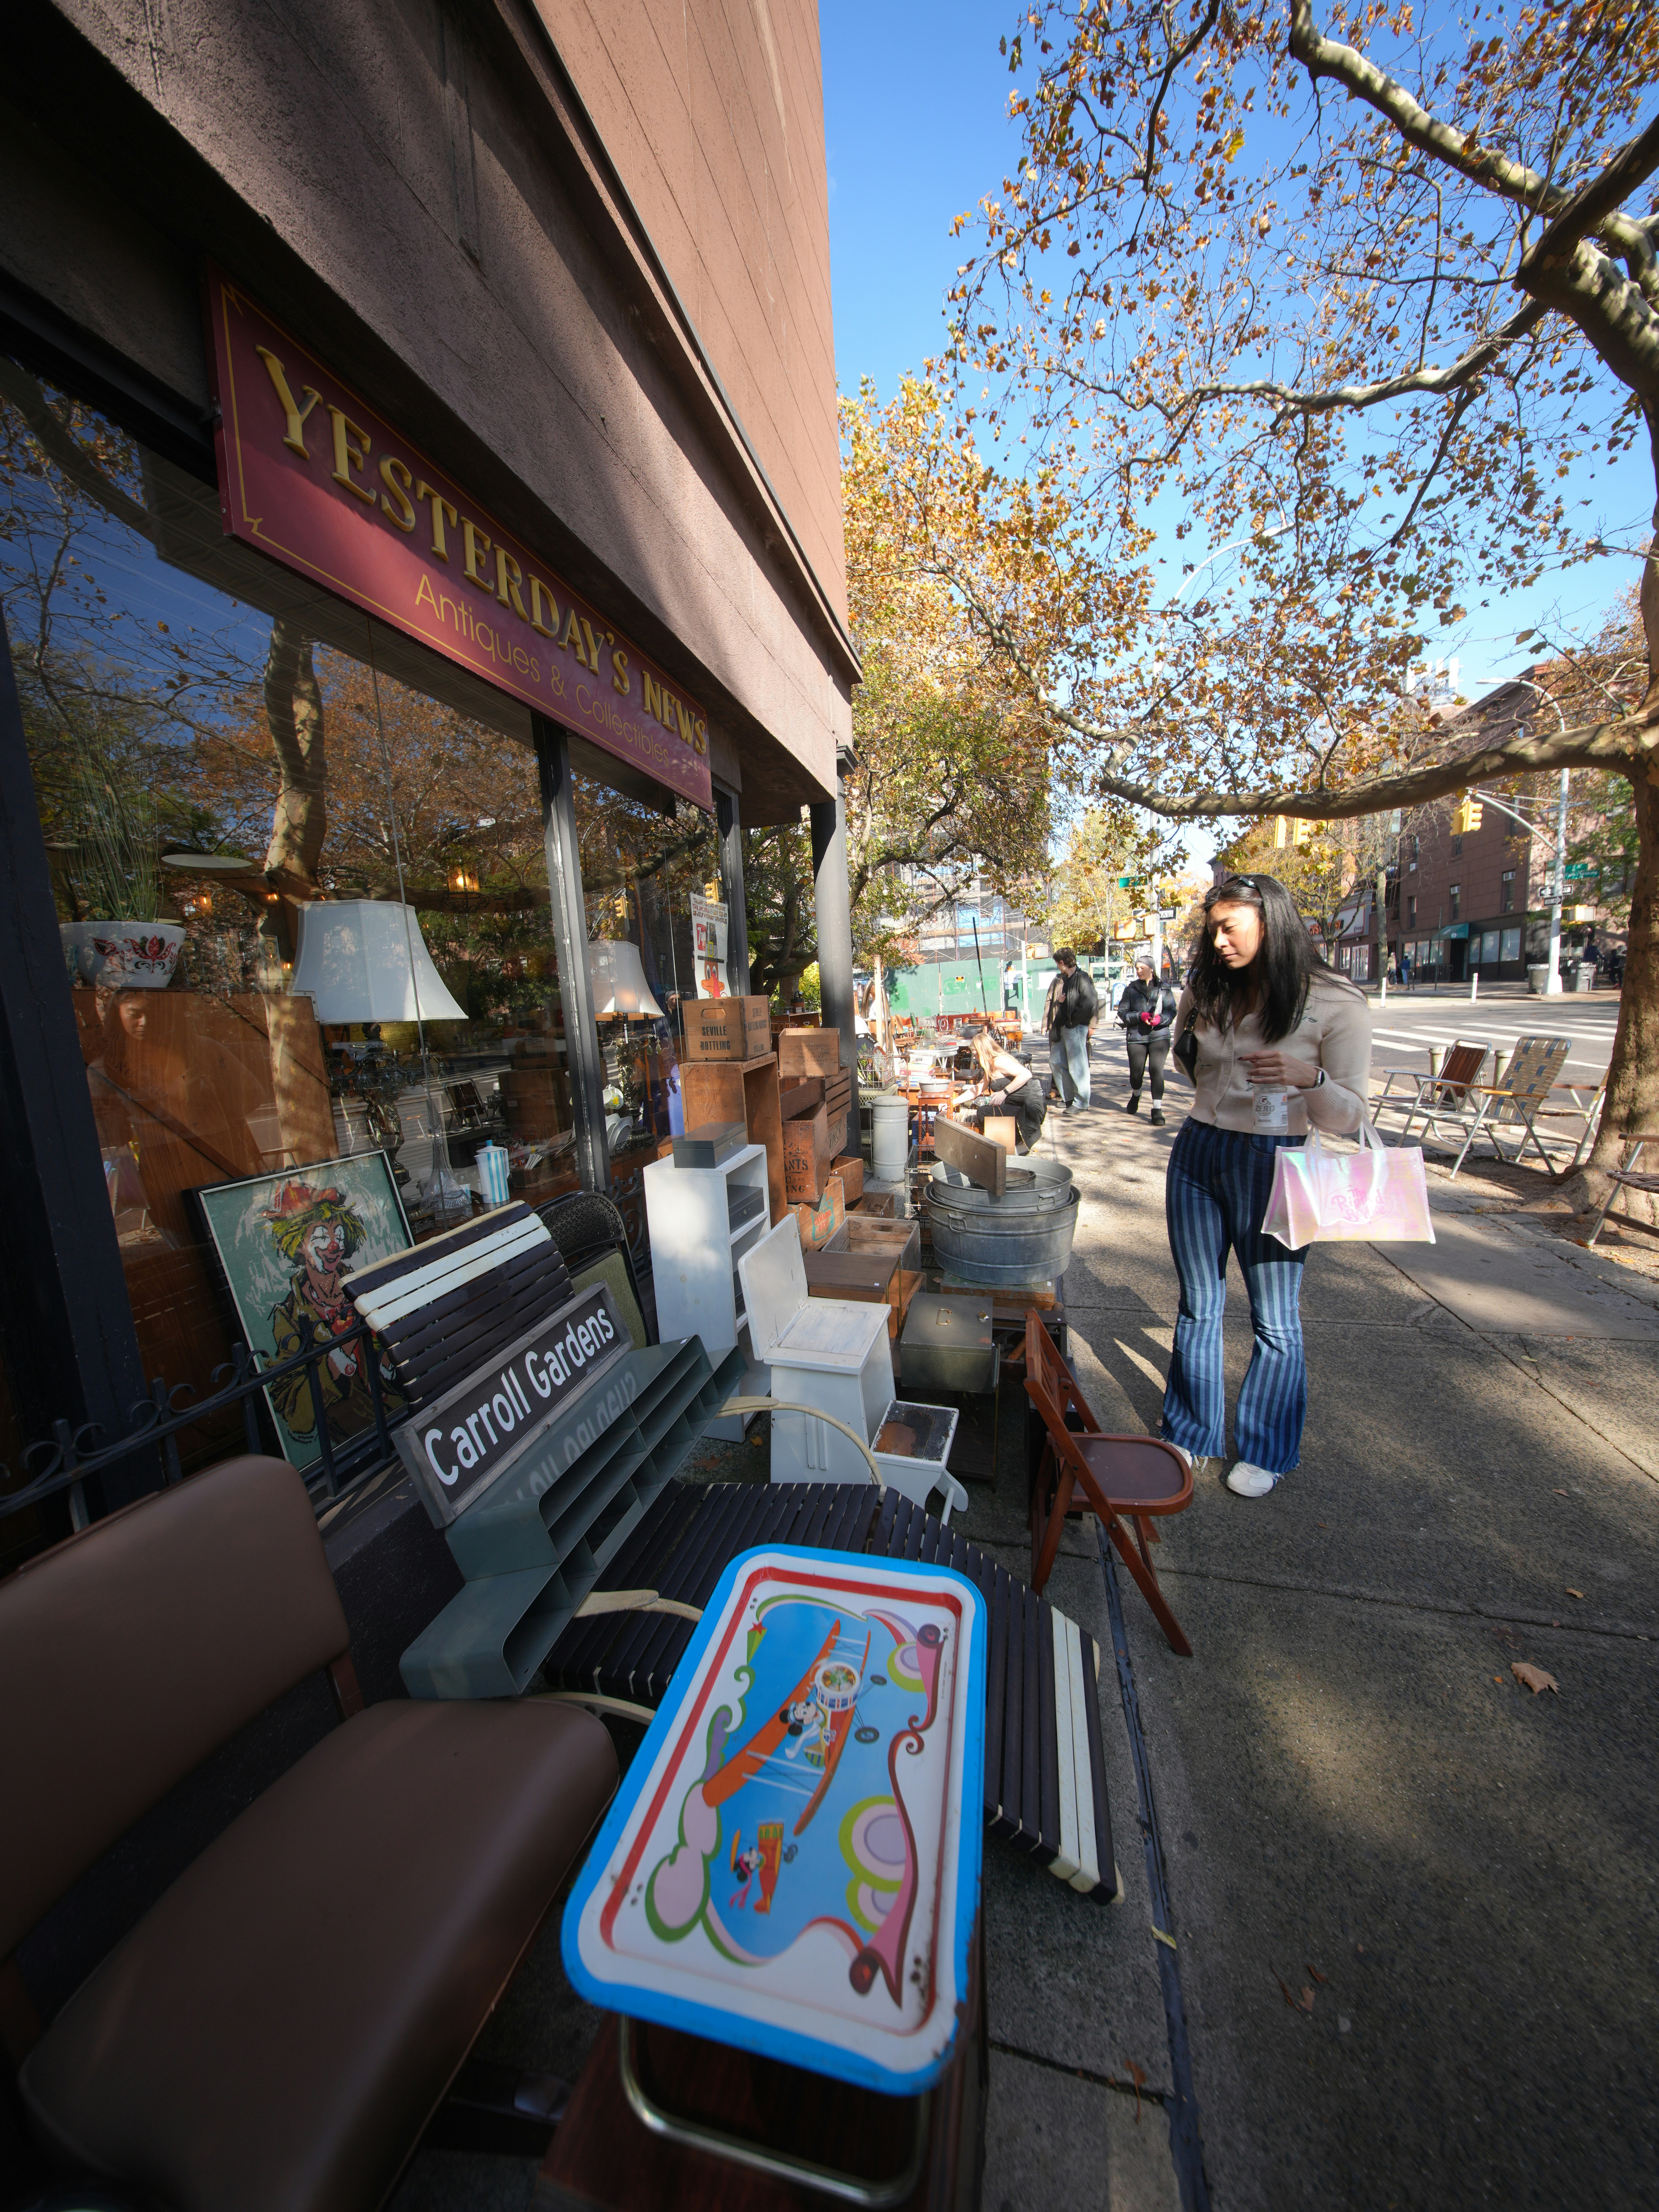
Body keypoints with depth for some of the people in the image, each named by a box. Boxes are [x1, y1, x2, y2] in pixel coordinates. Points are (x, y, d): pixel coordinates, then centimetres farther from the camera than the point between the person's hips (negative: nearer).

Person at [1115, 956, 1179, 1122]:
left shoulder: (1164, 988, 8)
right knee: (1136, 1073, 1)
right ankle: (1136, 1095, 36)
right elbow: (1123, 1012, 2)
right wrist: (1141, 1016, -14)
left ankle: (1157, 1110, -6)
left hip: (1160, 1035, -1)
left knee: (1157, 1071, -12)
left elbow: (1172, 1011, 4)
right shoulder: (1131, 989, 9)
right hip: (1136, 1036, 1)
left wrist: (1160, 1019, -17)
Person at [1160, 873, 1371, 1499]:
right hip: (1197, 1155, 4)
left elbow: (1348, 1116, -11)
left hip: (1273, 1165, -4)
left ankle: (1265, 1452, 31)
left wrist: (1308, 1077, -29)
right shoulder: (1208, 991, 4)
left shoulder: (1336, 1004, -9)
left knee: (1275, 1319, 9)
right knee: (1198, 1306, 13)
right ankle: (1191, 1433, 32)